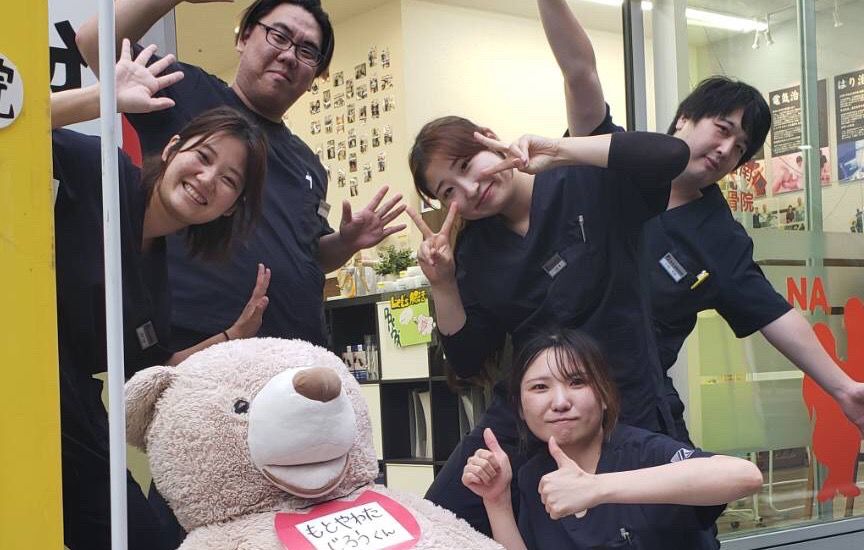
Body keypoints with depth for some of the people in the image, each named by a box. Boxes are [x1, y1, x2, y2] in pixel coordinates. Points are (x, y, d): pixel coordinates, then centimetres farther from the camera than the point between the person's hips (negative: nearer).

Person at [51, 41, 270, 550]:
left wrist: (235, 335, 7)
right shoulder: (103, 173, -7)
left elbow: (150, 370, 14)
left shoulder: (157, 275, 11)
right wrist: (106, 99, -24)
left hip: (77, 425, 8)